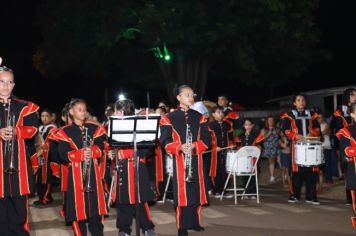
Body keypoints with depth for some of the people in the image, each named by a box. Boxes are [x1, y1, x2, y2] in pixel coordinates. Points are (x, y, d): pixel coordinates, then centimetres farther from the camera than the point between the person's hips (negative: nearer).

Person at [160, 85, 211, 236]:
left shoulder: (199, 117, 9)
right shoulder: (169, 118, -2)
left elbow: (207, 139, 5)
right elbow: (165, 141, -6)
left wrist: (194, 146, -14)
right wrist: (179, 147, -23)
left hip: (196, 159, 4)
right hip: (179, 160, -4)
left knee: (196, 191, 9)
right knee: (181, 193, -4)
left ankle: (195, 222, 24)